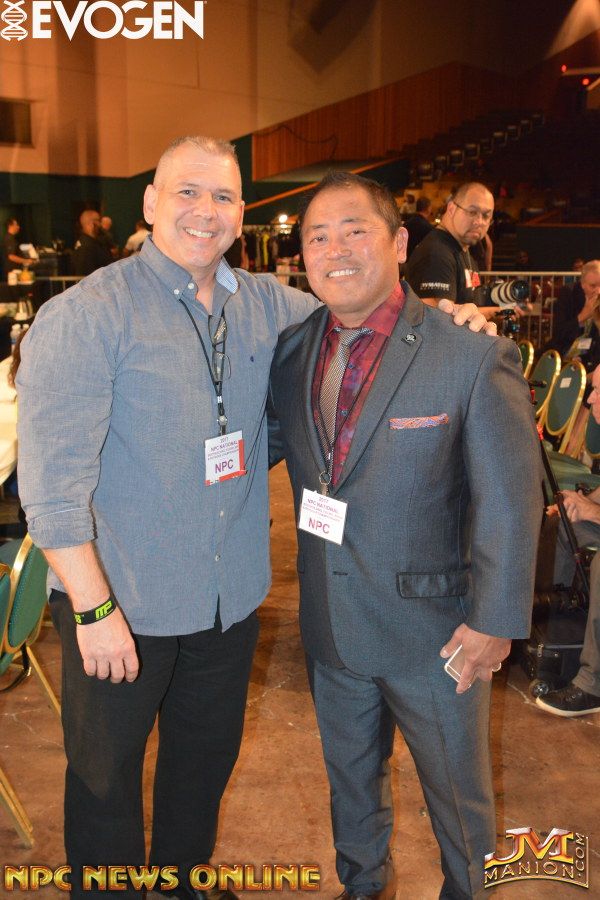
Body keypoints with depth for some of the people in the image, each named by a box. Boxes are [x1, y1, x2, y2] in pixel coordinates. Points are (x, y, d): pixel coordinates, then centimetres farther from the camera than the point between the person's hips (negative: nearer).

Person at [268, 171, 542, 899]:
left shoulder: (473, 356, -17)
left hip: (432, 625, -4)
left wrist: (495, 619, -14)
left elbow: (509, 500, -15)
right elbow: (262, 446, 10)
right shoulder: (291, 351, -2)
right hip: (330, 622, 5)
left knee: (457, 792, 18)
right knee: (350, 777, 26)